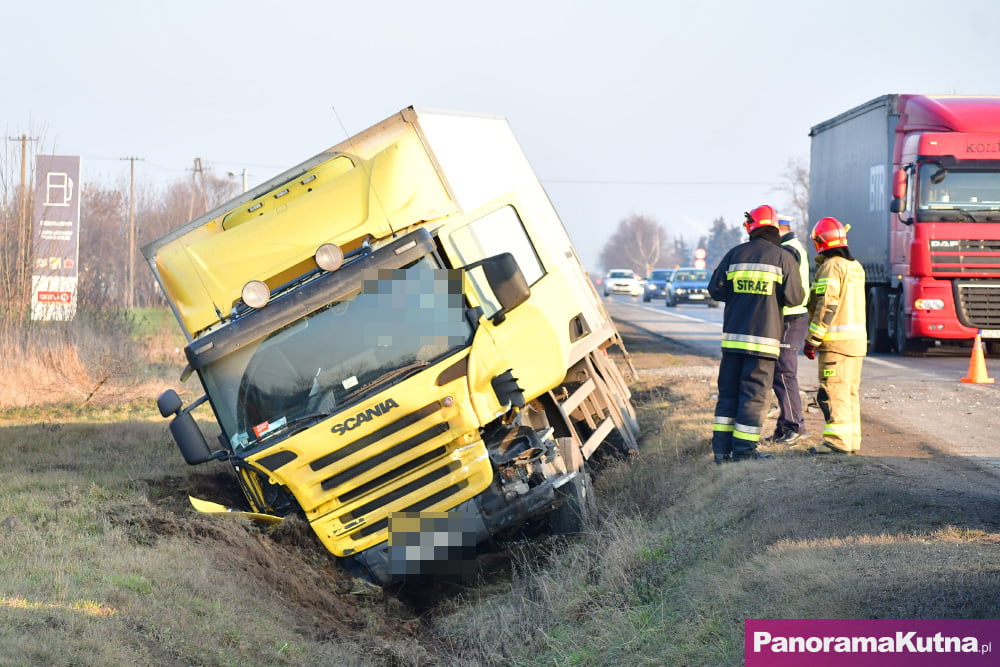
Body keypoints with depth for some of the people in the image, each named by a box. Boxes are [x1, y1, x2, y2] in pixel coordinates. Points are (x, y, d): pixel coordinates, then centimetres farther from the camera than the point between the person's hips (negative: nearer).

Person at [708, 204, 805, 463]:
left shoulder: (735, 255, 5)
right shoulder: (783, 258, -3)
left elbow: (716, 289, 5)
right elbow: (794, 297, -6)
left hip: (733, 335, 3)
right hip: (764, 335, -3)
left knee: (728, 391, 10)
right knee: (754, 394, 0)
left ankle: (722, 447, 10)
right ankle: (744, 449, -1)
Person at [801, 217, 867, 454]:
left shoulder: (830, 267, -12)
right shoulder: (856, 266, 15)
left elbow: (826, 306, -18)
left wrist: (812, 339, -15)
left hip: (836, 342, -9)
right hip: (857, 339, 9)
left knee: (833, 393, -7)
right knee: (850, 392, 13)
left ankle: (838, 441, -9)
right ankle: (852, 440, 17)